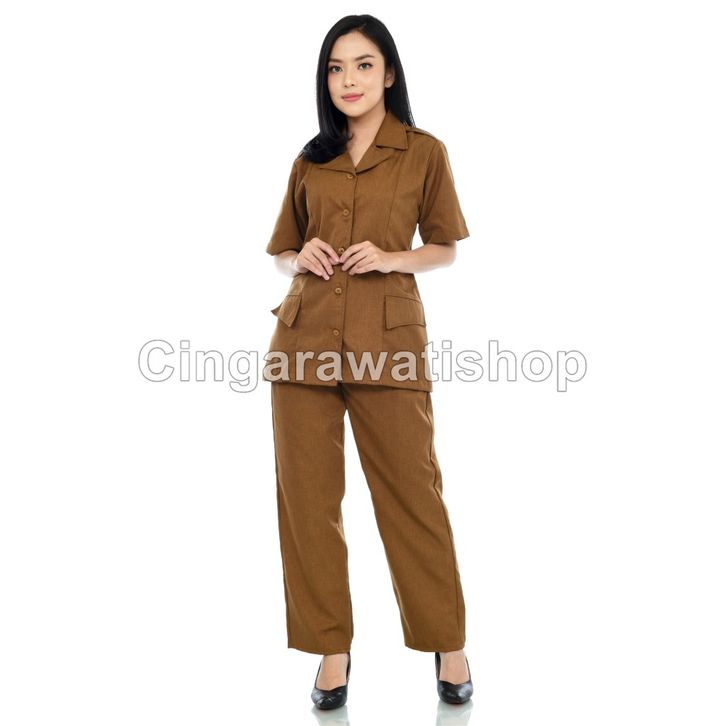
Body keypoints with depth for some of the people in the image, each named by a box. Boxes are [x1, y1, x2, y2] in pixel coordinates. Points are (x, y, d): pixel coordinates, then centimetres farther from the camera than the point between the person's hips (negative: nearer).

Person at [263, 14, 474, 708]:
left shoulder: (424, 153, 5)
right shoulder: (310, 162, 14)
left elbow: (445, 250, 9)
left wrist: (390, 257, -9)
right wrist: (301, 260, -3)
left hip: (388, 340, -3)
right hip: (304, 338, 3)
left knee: (412, 491, 1)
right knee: (307, 495, 4)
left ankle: (446, 644, 19)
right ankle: (332, 648, 18)